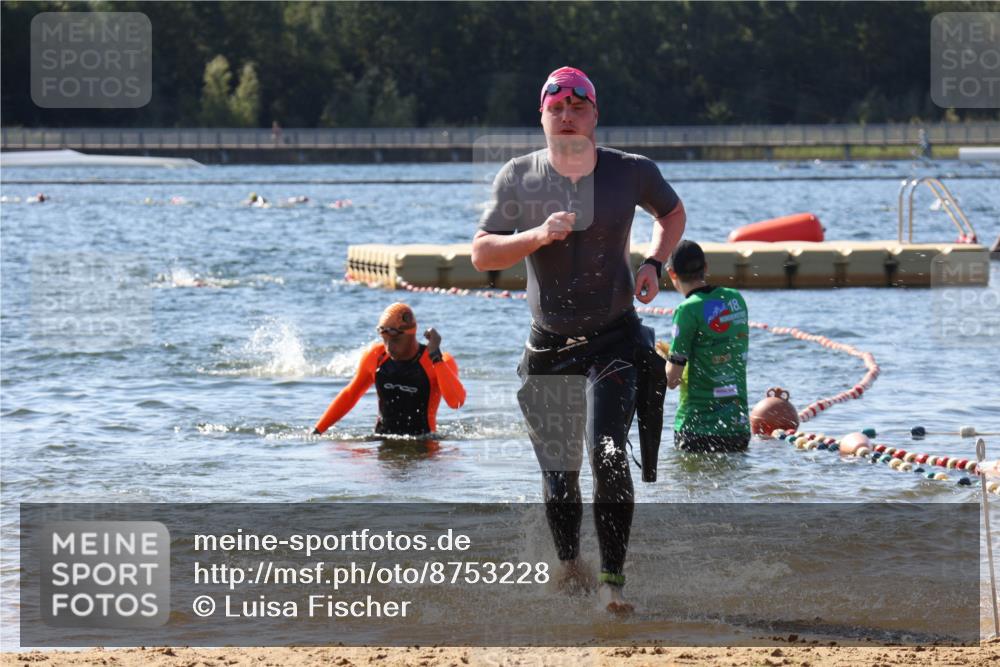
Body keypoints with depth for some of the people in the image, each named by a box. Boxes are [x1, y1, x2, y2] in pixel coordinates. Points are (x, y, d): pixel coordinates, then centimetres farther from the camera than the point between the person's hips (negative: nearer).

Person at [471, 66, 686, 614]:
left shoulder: (631, 173, -4)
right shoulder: (517, 178, -3)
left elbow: (671, 212, 16)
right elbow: (481, 254, -8)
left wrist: (654, 264, -1)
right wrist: (537, 236, -24)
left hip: (613, 337, -2)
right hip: (548, 344, 2)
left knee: (607, 454, -20)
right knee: (558, 471, 8)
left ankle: (613, 580, -17)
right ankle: (569, 567, 33)